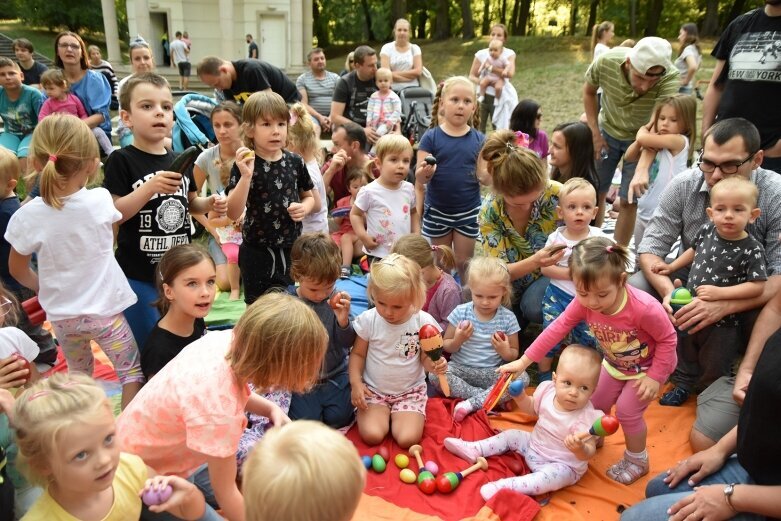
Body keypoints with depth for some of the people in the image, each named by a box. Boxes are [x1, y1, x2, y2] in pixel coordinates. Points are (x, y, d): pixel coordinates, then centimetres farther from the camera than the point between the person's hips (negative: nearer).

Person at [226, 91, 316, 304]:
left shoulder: (295, 162, 0)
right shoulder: (244, 165, -11)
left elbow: (313, 200, 15)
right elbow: (233, 213, -19)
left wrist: (305, 208, -8)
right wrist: (246, 176, -30)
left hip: (292, 251, 4)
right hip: (258, 254, -3)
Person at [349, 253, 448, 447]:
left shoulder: (424, 322, -14)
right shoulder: (368, 320, -12)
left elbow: (425, 358, -4)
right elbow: (358, 353, -1)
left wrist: (435, 364, -26)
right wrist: (356, 383, -13)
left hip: (410, 391, 0)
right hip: (374, 390, 0)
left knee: (407, 439, -17)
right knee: (372, 435, -20)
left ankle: (396, 415, 14)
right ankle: (383, 413, 13)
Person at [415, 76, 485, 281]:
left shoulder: (479, 140, -2)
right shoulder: (431, 137, -8)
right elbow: (420, 178, -10)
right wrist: (423, 173, -32)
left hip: (469, 211, 1)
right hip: (437, 210, 0)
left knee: (464, 262, 12)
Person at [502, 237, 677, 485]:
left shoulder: (644, 308, -42)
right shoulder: (583, 303, -28)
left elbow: (668, 339, -25)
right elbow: (557, 328, -21)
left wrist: (655, 376, -23)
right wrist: (523, 361, -23)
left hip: (648, 367, -5)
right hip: (614, 365, 5)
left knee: (627, 411, -5)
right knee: (596, 404, 14)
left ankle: (637, 461, 23)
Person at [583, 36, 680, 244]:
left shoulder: (671, 78, -37)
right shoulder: (606, 62, -29)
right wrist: (595, 132, -8)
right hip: (607, 130, 2)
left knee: (629, 202, -1)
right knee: (595, 192, 9)